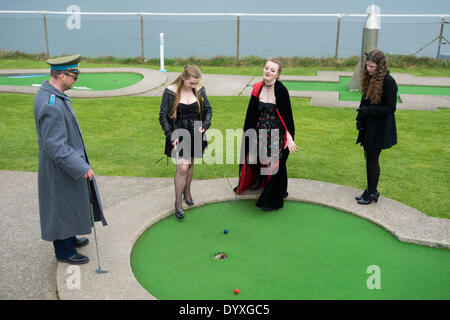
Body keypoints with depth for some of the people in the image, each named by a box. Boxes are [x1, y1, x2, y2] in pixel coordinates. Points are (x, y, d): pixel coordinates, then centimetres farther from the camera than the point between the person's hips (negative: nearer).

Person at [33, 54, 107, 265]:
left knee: (71, 204, 24)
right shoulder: (51, 105, -30)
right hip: (60, 168, -10)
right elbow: (56, 147, -30)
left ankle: (69, 238, 43)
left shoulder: (47, 92, 3)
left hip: (67, 162, 10)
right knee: (62, 207, 7)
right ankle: (63, 251, 25)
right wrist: (81, 168, -26)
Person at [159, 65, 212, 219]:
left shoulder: (200, 90, -2)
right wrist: (170, 136, -14)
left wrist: (204, 125, -9)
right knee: (182, 167, -11)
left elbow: (208, 109, 9)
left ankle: (187, 192, 40)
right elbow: (163, 116, -7)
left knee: (190, 164, 17)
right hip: (178, 135, -4)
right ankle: (178, 203, 3)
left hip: (195, 135, 4)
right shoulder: (170, 92, -12)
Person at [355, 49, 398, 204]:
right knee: (369, 158, 15)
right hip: (368, 127, 8)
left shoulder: (388, 82, -19)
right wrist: (360, 119, 10)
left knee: (372, 160, 1)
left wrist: (368, 110, -24)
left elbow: (390, 108, -18)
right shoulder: (370, 78, 6)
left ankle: (372, 193, 16)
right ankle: (370, 190, 29)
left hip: (380, 129, -8)